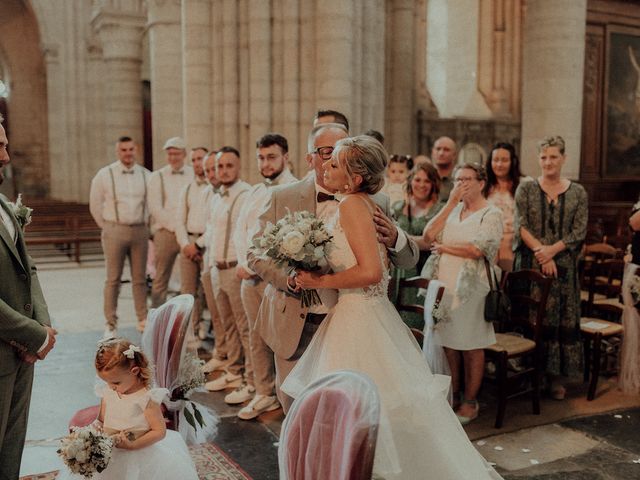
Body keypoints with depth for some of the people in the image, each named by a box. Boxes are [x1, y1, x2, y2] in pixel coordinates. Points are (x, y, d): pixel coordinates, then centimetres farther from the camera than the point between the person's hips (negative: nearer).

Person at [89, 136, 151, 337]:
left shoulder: (146, 175, 6)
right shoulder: (104, 175, 0)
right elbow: (95, 205, 7)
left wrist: (146, 225, 11)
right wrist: (108, 228, 7)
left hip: (140, 231, 2)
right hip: (115, 230, -2)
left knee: (140, 278, 6)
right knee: (113, 279, -1)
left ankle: (143, 320, 15)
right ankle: (111, 324, 7)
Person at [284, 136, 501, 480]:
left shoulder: (352, 205, -16)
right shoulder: (365, 203, 10)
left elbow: (370, 272, -25)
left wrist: (320, 282, -17)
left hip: (359, 319, -10)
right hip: (360, 313, 10)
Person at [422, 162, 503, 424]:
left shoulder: (491, 214, -2)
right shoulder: (452, 210, 13)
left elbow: (477, 250, -16)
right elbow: (428, 236, -2)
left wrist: (443, 247, -4)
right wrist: (450, 204, -4)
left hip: (469, 289, -5)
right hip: (442, 285, 5)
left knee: (471, 348, 5)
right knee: (448, 344, 10)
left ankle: (469, 402, 18)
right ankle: (452, 397, 24)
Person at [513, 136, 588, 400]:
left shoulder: (578, 192, 7)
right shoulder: (526, 189, 5)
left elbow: (579, 231, 0)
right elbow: (520, 225, -3)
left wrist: (552, 250, -13)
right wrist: (540, 252, -14)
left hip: (564, 266, 1)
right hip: (530, 265, -1)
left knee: (563, 320, 2)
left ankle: (557, 377, 12)